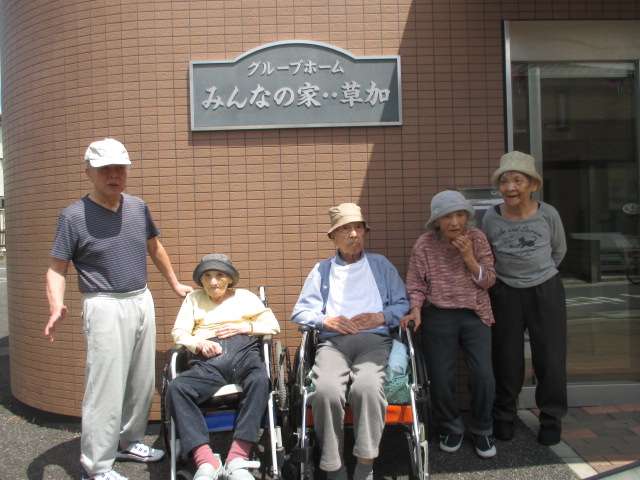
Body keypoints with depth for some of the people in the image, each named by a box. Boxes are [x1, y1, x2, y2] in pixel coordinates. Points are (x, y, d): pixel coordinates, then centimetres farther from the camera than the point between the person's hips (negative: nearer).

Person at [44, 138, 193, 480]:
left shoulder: (138, 208, 6)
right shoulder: (74, 216, -9)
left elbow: (155, 248, 20)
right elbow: (57, 269, -8)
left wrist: (175, 284, 26)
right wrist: (56, 306, -26)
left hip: (142, 302, 6)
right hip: (106, 308, -6)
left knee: (143, 383, 15)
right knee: (105, 388, -4)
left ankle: (129, 441, 35)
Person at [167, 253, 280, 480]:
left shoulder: (245, 296, 26)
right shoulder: (193, 298, 28)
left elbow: (273, 325, 18)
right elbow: (179, 333, 15)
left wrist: (245, 327, 2)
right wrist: (198, 343, -7)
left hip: (244, 352, -1)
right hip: (208, 360, 1)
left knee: (260, 381, -37)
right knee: (175, 388, -31)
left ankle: (238, 457, -38)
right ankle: (206, 461, -36)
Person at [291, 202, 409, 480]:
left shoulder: (380, 264, 24)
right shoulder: (322, 269, 25)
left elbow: (403, 304, 15)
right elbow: (300, 312, 16)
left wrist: (381, 317, -3)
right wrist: (326, 320, -3)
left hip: (374, 340, 0)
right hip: (333, 342, 1)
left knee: (367, 387, -35)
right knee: (326, 391, -32)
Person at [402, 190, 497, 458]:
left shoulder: (477, 238, -2)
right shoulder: (424, 245, -6)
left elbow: (488, 281, -1)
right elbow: (416, 285, -1)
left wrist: (469, 257, -15)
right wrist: (415, 310, -18)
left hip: (475, 314, 1)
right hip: (438, 317, -1)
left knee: (483, 376, -8)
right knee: (441, 379, -1)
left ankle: (481, 430, 19)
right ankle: (451, 428, 28)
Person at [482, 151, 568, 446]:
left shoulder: (548, 214, -10)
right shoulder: (491, 218, -10)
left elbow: (559, 250, 9)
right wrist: (507, 275, 9)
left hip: (546, 291, 0)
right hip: (505, 294, 0)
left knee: (550, 357, 5)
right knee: (507, 359, 7)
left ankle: (551, 418, 24)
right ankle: (503, 416, 25)